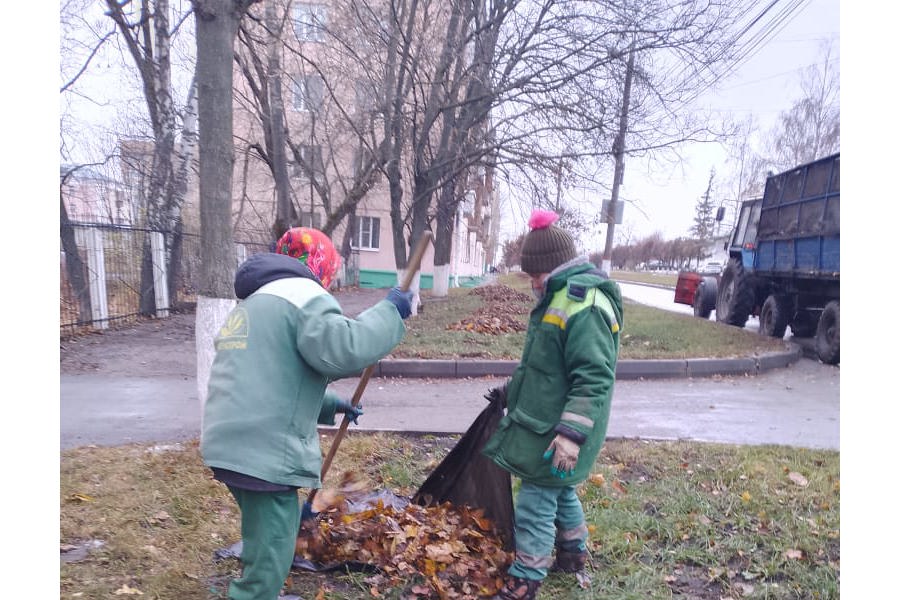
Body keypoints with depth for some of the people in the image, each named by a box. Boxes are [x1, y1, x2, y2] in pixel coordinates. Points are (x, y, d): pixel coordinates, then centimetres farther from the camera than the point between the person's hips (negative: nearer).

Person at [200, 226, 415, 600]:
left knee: (266, 537, 27)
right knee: (270, 551, 2)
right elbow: (344, 349, -26)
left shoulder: (254, 304, 26)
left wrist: (328, 406, 31)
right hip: (264, 451, -10)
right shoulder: (304, 295, -7)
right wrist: (389, 312, -11)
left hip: (230, 444, 10)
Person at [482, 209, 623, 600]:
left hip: (556, 433, -10)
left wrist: (571, 434, -30)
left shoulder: (585, 305, -23)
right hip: (545, 423, 10)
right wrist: (515, 389, 28)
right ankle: (573, 552, 42)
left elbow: (594, 378, -28)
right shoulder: (563, 297, 11)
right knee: (560, 492, 23)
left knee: (536, 502, 0)